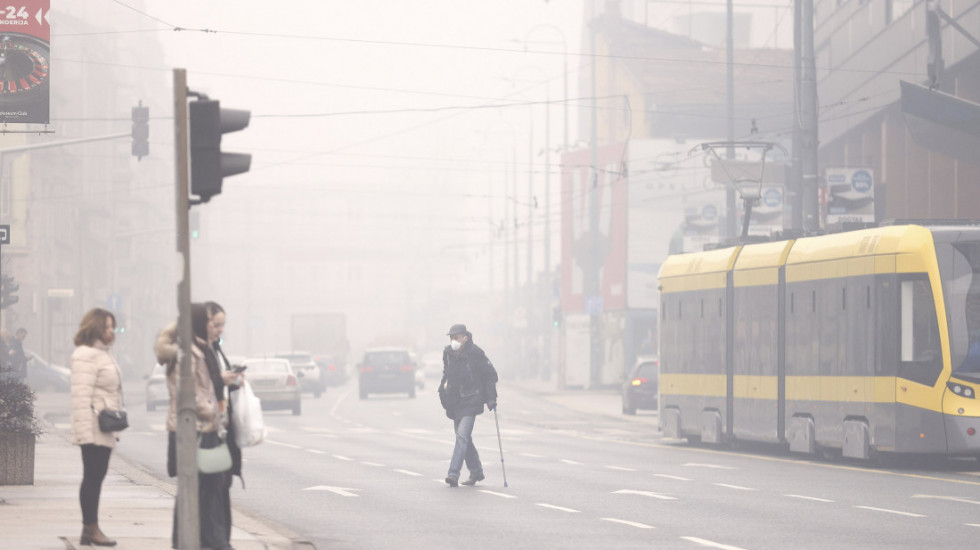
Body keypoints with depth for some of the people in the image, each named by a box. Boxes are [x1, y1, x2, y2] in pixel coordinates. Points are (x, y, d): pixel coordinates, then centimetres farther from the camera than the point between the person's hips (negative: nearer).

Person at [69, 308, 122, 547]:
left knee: (96, 477, 10)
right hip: (94, 429, -10)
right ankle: (91, 528, -3)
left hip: (105, 431, 10)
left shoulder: (102, 353, 19)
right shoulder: (86, 355, -13)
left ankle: (90, 529, 12)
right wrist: (85, 431, -25)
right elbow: (81, 395, -20)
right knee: (93, 477, -6)